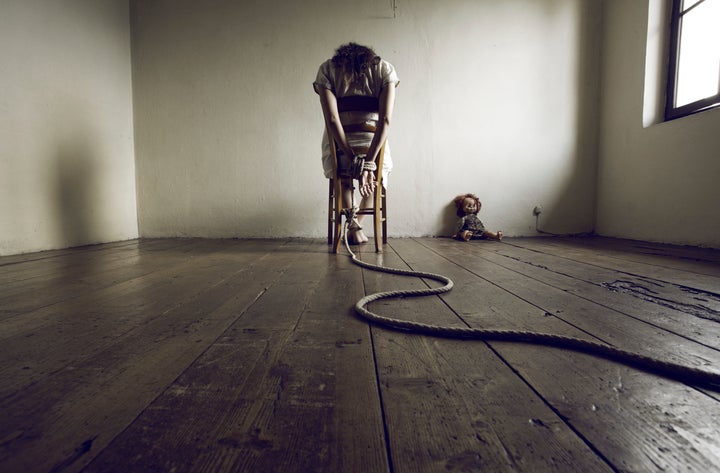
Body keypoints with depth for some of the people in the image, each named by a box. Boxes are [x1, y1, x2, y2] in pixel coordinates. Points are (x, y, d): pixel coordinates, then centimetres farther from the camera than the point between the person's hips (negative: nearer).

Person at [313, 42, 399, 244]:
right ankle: (358, 223, 33)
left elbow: (332, 119, -10)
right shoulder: (385, 68, 5)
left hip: (338, 146, 0)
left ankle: (353, 225, 17)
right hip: (374, 146, 0)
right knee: (378, 176, 37)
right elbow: (385, 120, -10)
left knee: (342, 179, 35)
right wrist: (368, 164, -14)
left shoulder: (327, 69, 5)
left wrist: (353, 161, -10)